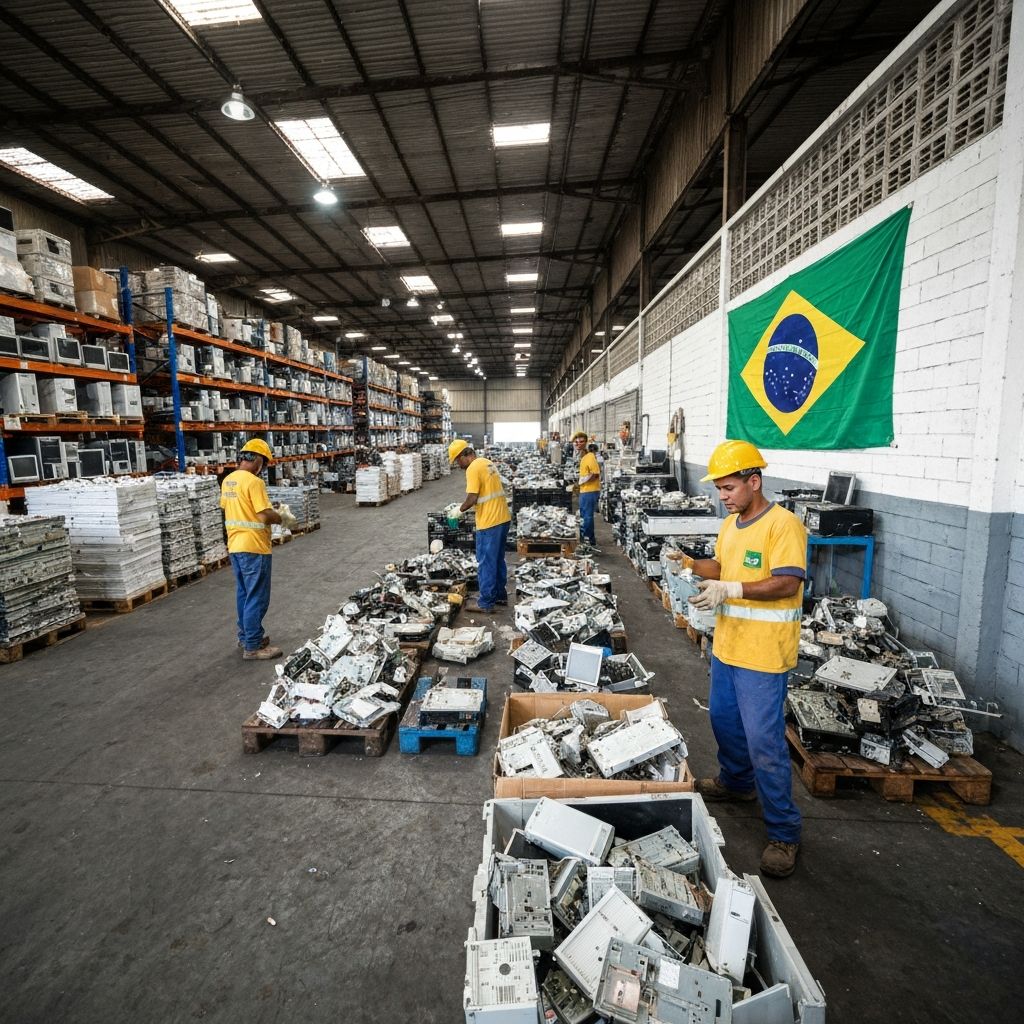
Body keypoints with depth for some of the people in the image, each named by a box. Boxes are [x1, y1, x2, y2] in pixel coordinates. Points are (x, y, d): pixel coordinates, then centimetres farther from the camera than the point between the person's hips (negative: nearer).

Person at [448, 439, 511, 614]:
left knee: (486, 563, 0)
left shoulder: (473, 468, -15)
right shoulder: (488, 463, 14)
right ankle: (500, 595, 29)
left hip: (489, 522, -9)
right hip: (503, 518, 9)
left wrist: (460, 510, -2)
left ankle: (485, 603, 7)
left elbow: (472, 498, -20)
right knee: (498, 560, 19)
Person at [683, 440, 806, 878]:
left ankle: (784, 833, 16)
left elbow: (787, 583, -24)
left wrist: (731, 590, -31)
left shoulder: (783, 524, -17)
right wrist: (691, 564, 1)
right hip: (727, 644, 9)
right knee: (724, 721, 23)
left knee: (765, 743, -2)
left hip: (763, 654, -9)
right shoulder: (730, 524, 9)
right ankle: (735, 781, 48)